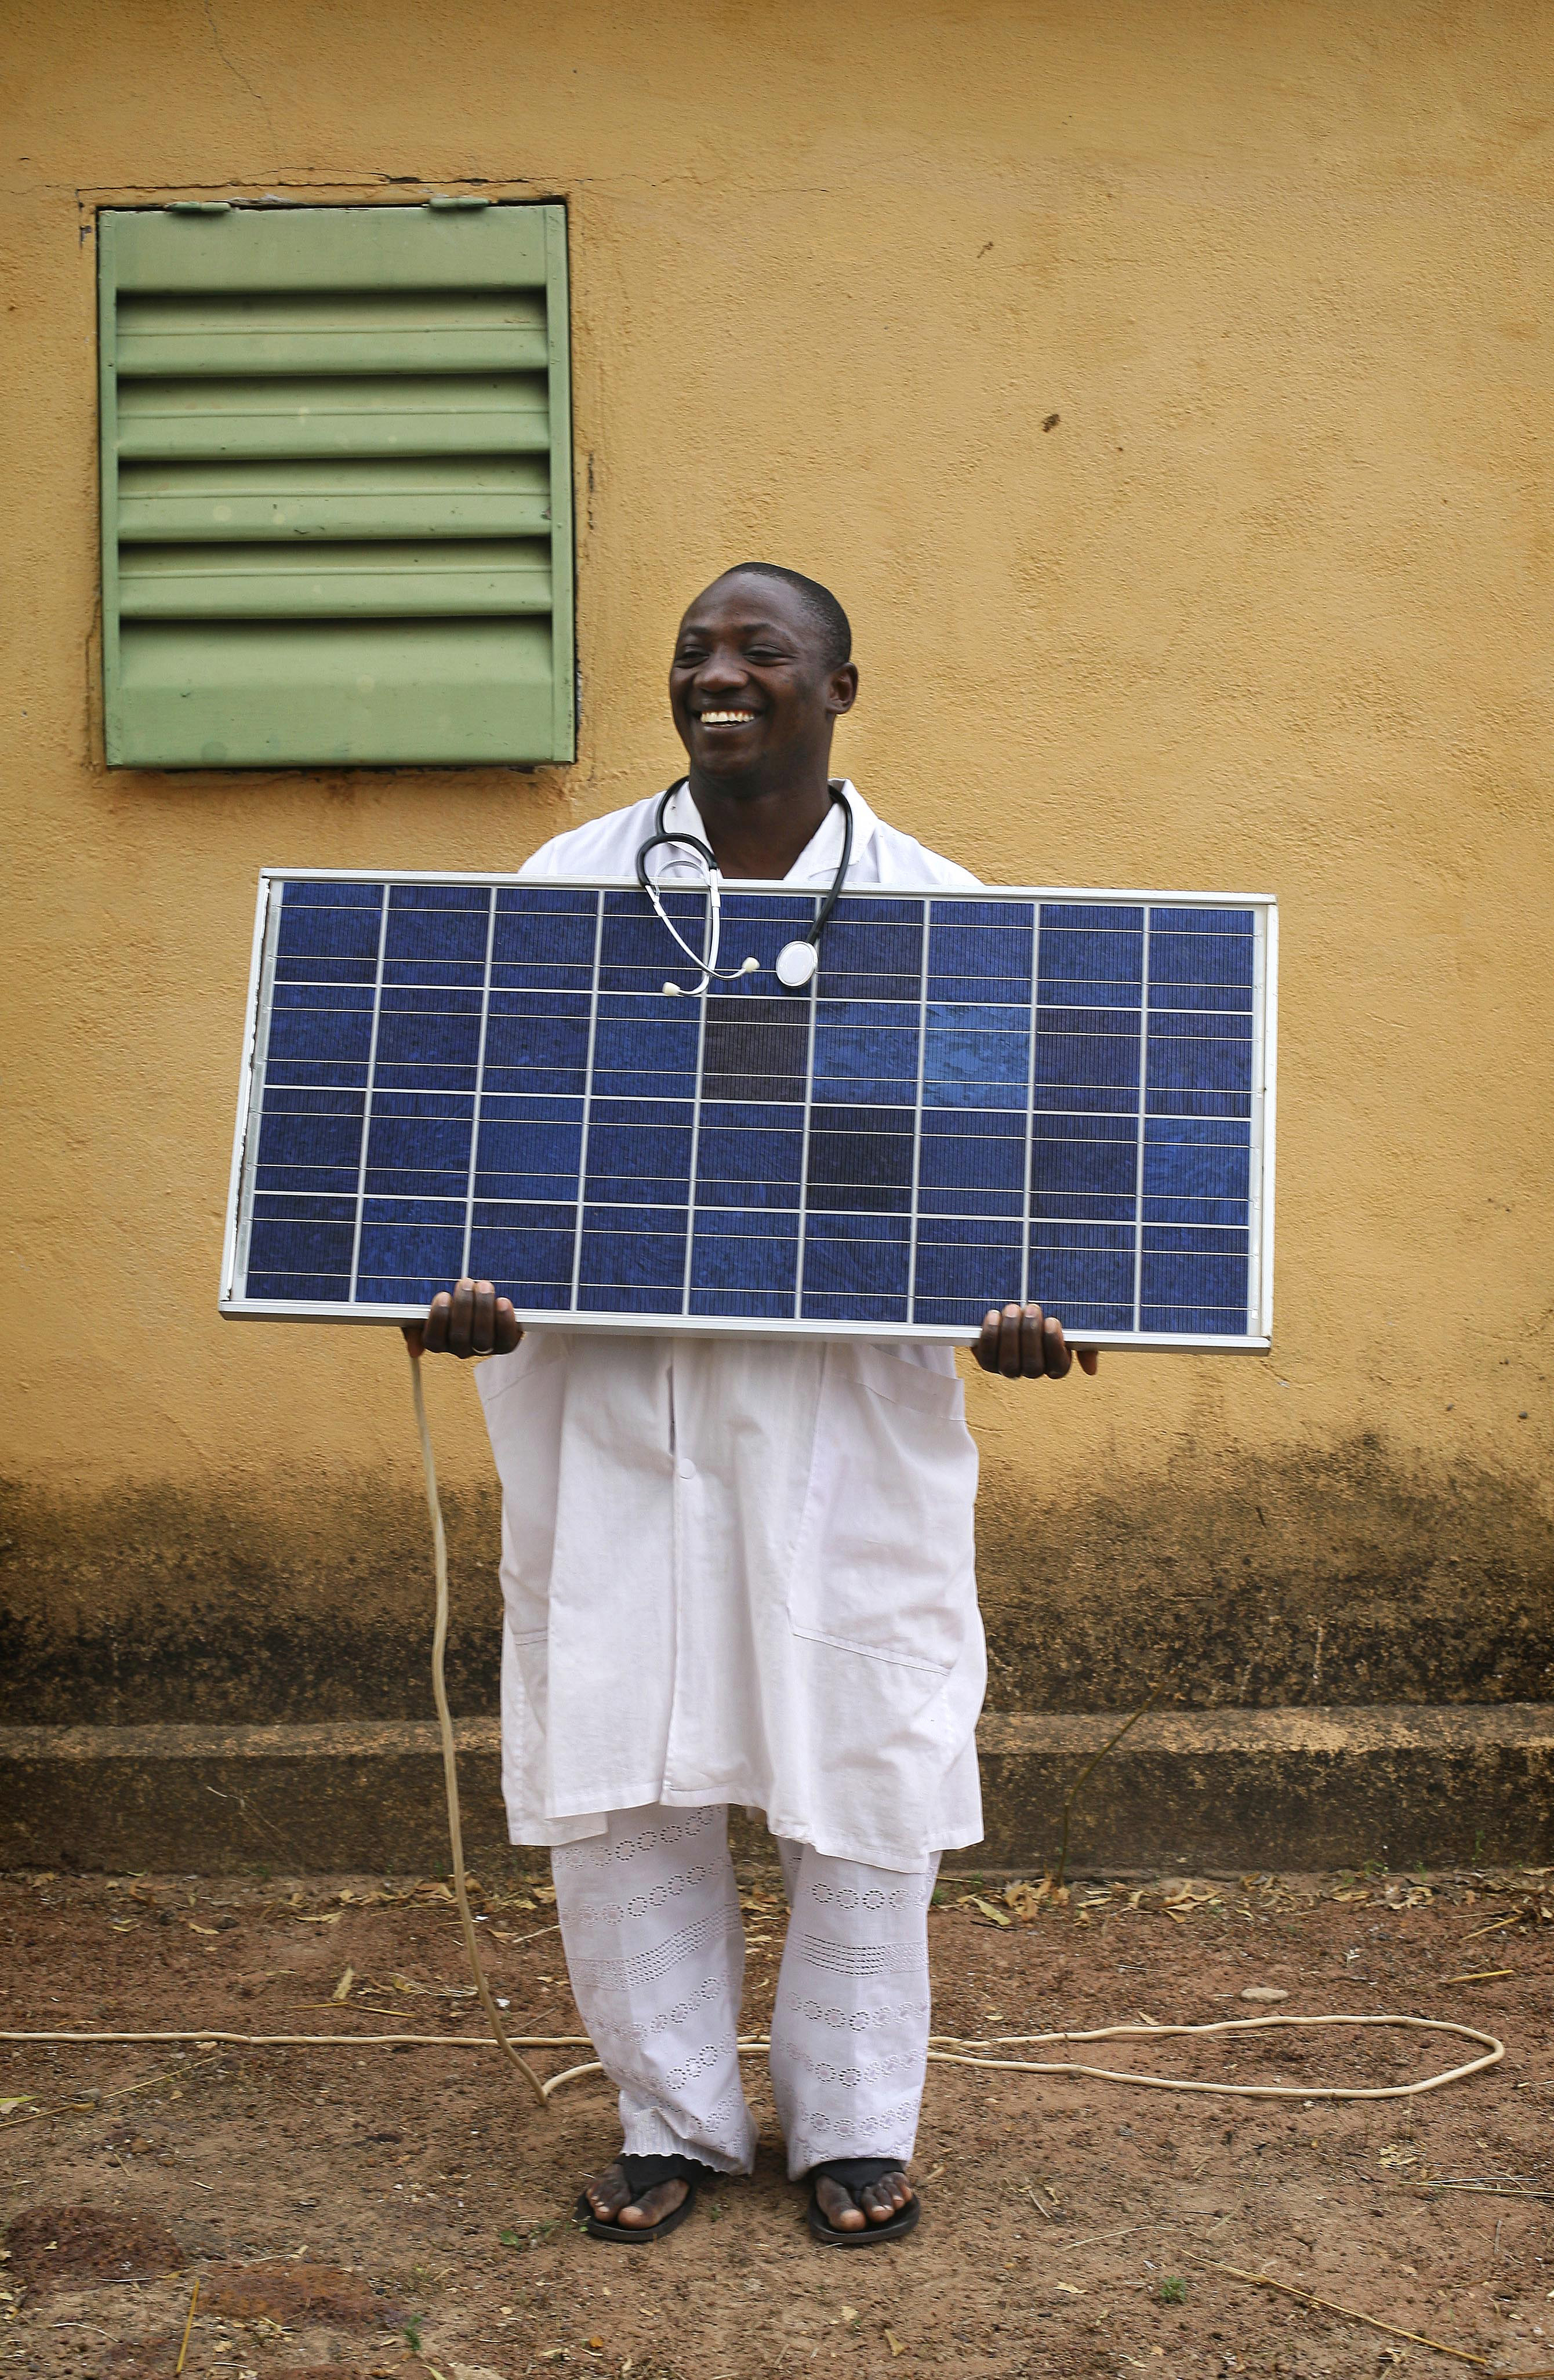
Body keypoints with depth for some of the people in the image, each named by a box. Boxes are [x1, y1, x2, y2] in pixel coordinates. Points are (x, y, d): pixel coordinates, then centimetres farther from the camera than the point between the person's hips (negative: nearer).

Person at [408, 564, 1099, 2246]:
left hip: (845, 1408, -1)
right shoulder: (568, 883, 6)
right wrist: (463, 1277, -14)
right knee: (609, 1765, 5)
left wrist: (1013, 1299, -15)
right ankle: (673, 2119, 24)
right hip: (605, 1397, 1)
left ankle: (852, 2127, 25)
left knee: (859, 1761, 6)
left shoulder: (931, 908, 3)